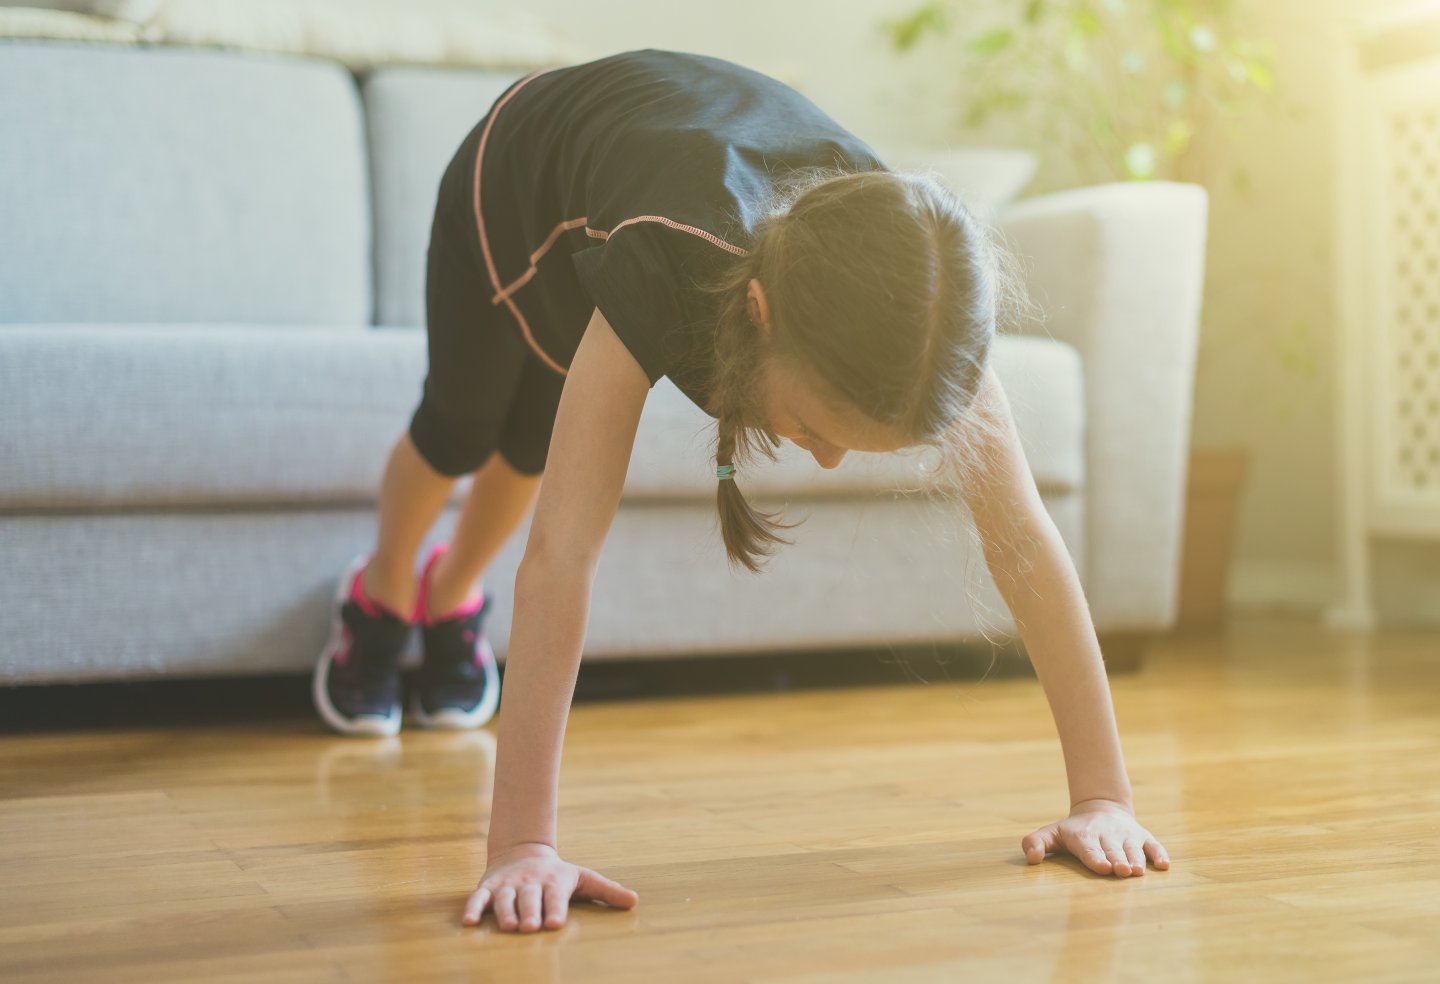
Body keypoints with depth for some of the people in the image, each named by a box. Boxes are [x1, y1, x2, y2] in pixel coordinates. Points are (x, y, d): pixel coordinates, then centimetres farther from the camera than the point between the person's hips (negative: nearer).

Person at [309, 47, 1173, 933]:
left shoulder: (915, 291, -42)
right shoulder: (668, 274, -53)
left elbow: (1024, 538, -40)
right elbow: (563, 551, -56)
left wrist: (1104, 796, -42)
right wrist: (522, 844, -58)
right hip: (523, 161, -3)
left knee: (535, 439, 22)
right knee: (463, 424, 21)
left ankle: (450, 600, 54)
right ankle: (379, 595, 53)